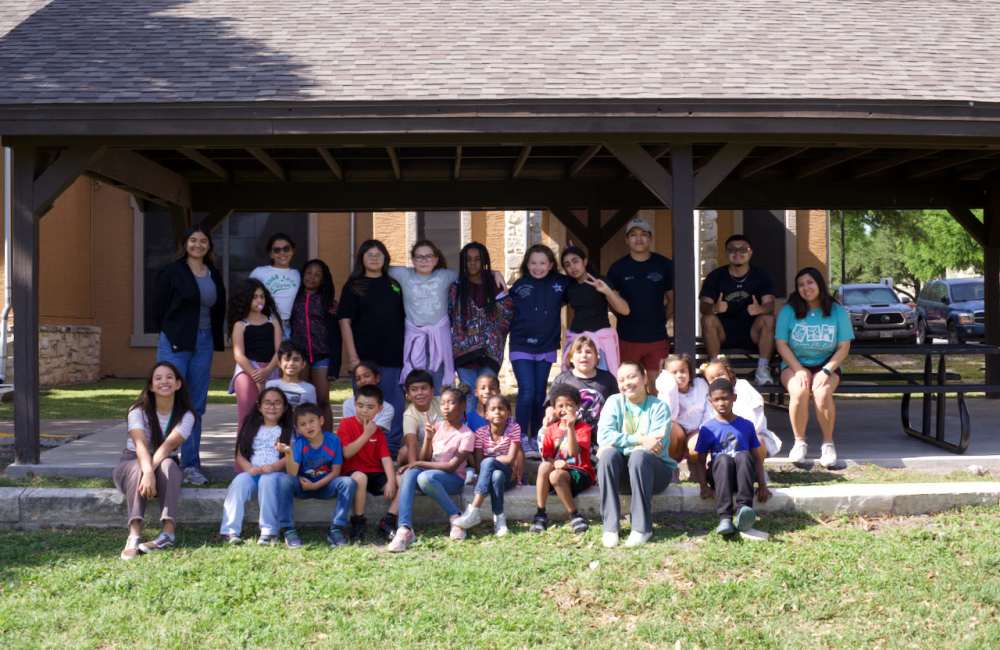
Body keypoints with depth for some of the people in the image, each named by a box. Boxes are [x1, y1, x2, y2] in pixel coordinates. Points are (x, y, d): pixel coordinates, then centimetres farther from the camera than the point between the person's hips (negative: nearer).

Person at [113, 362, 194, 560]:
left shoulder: (185, 416, -8)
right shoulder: (138, 410, -12)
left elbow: (168, 445, -25)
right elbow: (140, 444, -30)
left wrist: (152, 470, -44)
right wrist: (147, 472, -49)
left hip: (164, 470, 1)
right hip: (130, 464, -1)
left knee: (168, 465, -34)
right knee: (139, 469, -36)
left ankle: (168, 532, -49)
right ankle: (134, 536, -51)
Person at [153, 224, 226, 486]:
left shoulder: (214, 275, 14)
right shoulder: (172, 272, -2)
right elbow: (159, 308, -1)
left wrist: (217, 339, 8)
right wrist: (170, 336, -2)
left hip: (203, 344, 5)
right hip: (176, 344, -5)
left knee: (196, 407, 6)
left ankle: (190, 466, 11)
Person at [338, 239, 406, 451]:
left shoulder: (394, 286, 13)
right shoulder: (353, 287, 3)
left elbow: (404, 319, 17)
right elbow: (345, 321, -3)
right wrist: (353, 356, -11)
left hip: (393, 356, 3)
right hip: (366, 357, -3)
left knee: (395, 404, 4)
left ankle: (393, 447, 14)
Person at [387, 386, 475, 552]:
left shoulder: (466, 435, -6)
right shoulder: (436, 427, 9)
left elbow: (452, 466, -14)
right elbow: (424, 459, 5)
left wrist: (419, 464, -14)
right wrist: (428, 438, -13)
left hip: (454, 479, -5)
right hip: (431, 471, 5)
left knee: (425, 477, -36)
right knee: (409, 474, -29)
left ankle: (456, 517, -19)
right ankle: (405, 529, -38)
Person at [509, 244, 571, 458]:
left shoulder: (560, 283, 0)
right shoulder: (519, 285, -3)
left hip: (546, 348, 2)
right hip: (522, 347, -2)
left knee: (540, 394, 9)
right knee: (527, 392, -11)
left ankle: (535, 439, 20)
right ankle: (522, 439, -4)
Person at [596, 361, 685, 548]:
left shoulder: (659, 407, -2)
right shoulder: (614, 402, 3)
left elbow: (657, 445, -16)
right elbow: (603, 436, -14)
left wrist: (622, 442, -19)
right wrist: (640, 440, -23)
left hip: (656, 470, -2)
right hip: (621, 469, 2)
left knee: (639, 455, -34)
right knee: (608, 453, -29)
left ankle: (642, 528, -29)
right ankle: (610, 527, -27)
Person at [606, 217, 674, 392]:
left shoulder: (664, 265, 2)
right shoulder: (618, 268, 2)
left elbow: (672, 298, 11)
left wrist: (662, 319, 3)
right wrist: (624, 318, 2)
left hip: (657, 338, 0)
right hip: (627, 338, 0)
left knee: (656, 387, 3)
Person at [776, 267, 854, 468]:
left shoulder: (838, 312, 1)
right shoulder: (788, 311, 0)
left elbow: (844, 348, 0)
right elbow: (781, 344, -2)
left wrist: (826, 371, -14)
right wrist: (799, 370, -14)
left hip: (826, 365, 0)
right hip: (794, 364, 0)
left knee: (822, 393, -33)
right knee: (799, 391, -34)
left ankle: (828, 443, -16)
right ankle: (799, 442, -17)